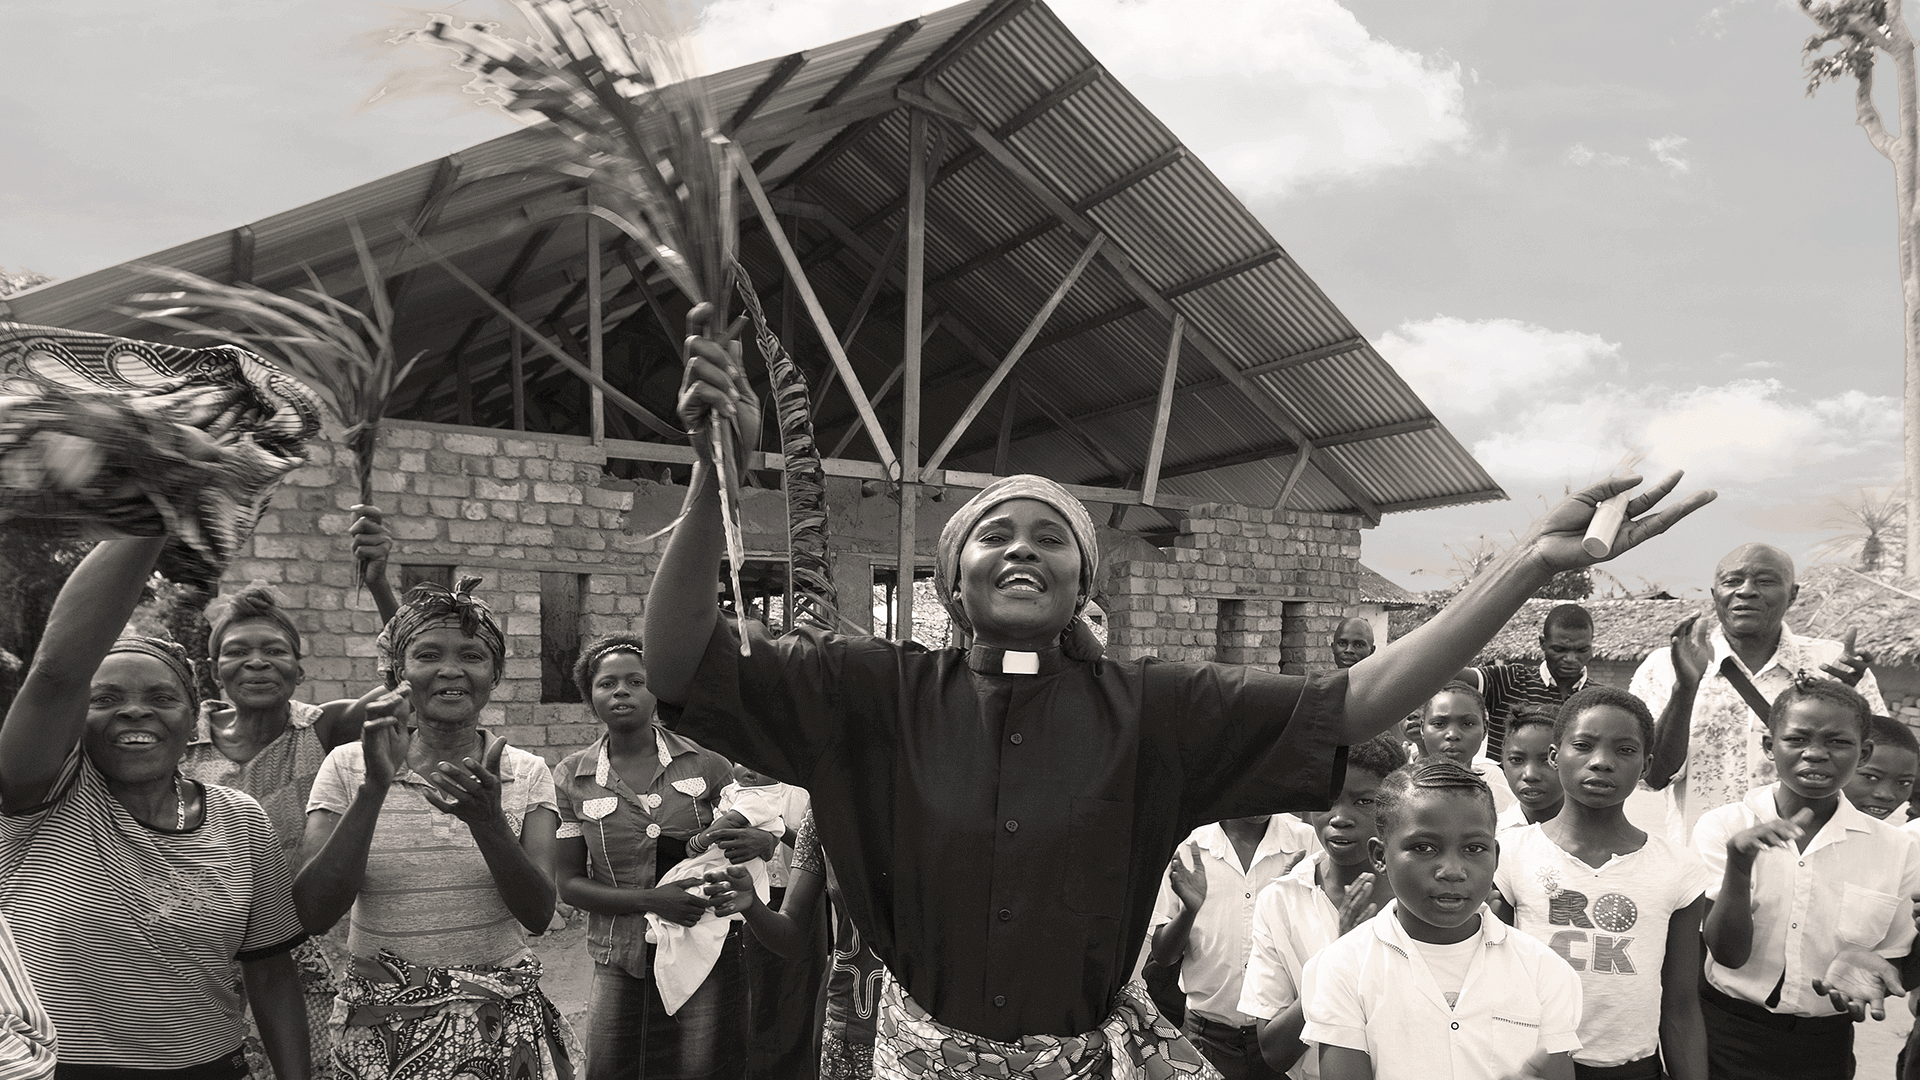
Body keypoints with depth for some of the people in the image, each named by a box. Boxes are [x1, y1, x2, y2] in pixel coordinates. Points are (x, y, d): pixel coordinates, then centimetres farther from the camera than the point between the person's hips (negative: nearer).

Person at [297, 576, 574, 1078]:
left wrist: (487, 819, -28)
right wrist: (376, 786, -23)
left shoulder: (526, 773, -2)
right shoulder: (347, 767, -3)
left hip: (504, 1023, 1)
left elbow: (537, 915, -12)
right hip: (381, 1032, 0)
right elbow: (314, 914, -14)